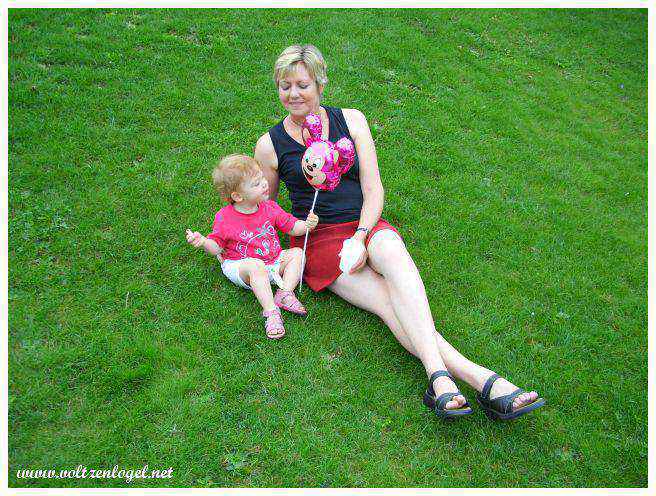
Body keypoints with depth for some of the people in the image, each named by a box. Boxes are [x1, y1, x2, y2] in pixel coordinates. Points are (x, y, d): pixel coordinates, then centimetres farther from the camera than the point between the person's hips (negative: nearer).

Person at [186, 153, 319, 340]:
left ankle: (285, 293, -24)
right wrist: (203, 242, -25)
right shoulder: (224, 218, -11)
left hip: (273, 261, 5)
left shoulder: (270, 208, -1)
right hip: (240, 267, -5)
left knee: (297, 253, -11)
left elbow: (292, 226, 7)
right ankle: (271, 312, -38)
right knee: (256, 267, -37)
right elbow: (216, 247, -3)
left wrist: (306, 225, -14)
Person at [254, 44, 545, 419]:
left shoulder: (351, 120, 9)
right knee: (390, 303, -27)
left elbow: (373, 190, 3)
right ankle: (481, 380, -40)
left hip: (366, 227, 2)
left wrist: (361, 237, -14)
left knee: (392, 252, -37)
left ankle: (439, 377, -47)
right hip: (317, 240, -1)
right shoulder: (270, 144, 6)